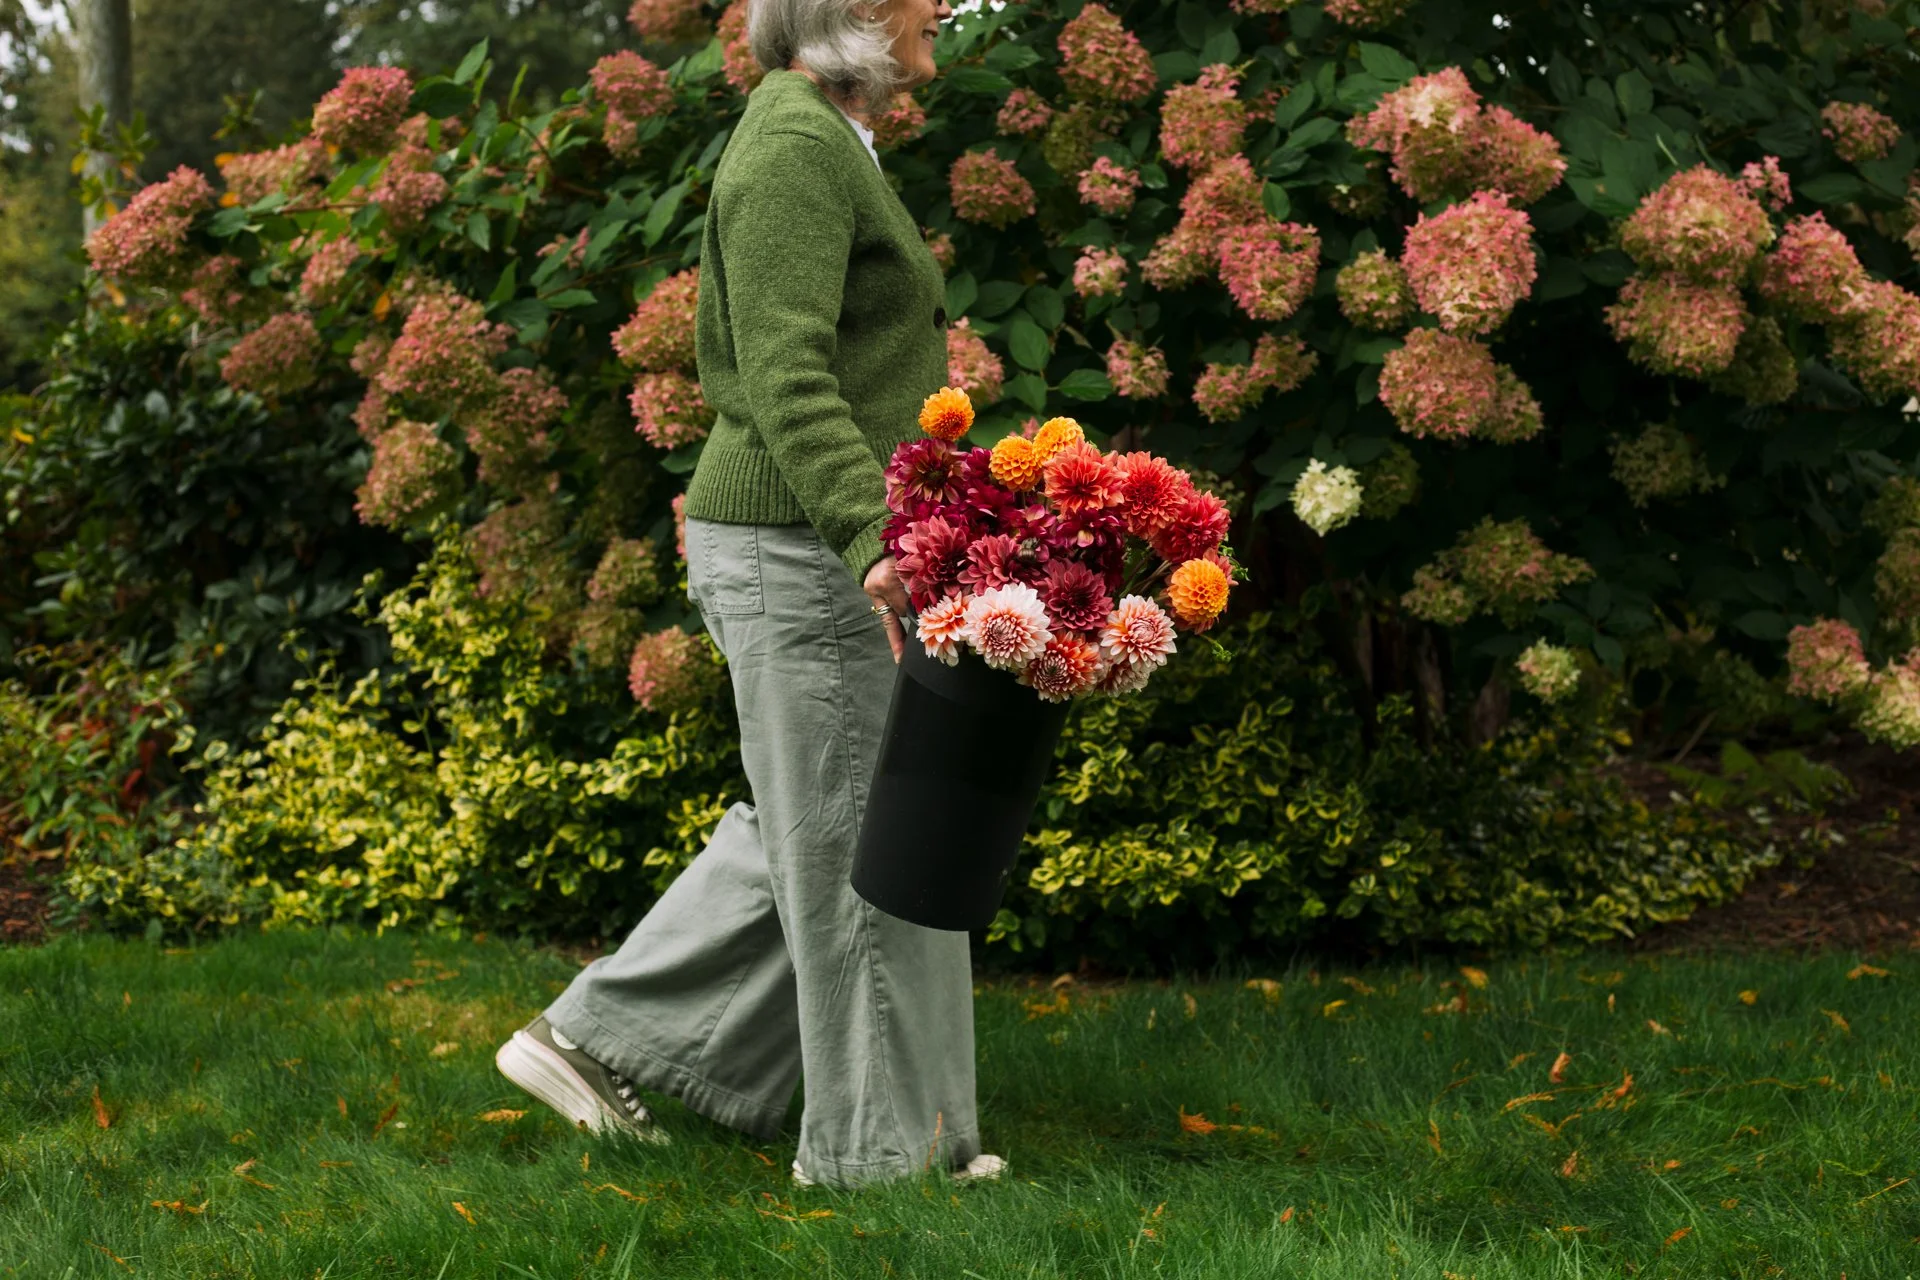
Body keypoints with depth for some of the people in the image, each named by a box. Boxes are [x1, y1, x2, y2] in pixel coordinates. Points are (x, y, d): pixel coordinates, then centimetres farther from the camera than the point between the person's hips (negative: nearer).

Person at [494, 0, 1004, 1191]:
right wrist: (874, 539, -36)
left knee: (801, 835, 16)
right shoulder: (798, 146, -16)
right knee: (855, 842, 0)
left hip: (828, 551, 10)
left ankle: (595, 1040, 23)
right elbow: (785, 377, -25)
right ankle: (882, 1139, 11)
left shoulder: (829, 141, 17)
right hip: (800, 552, -10)